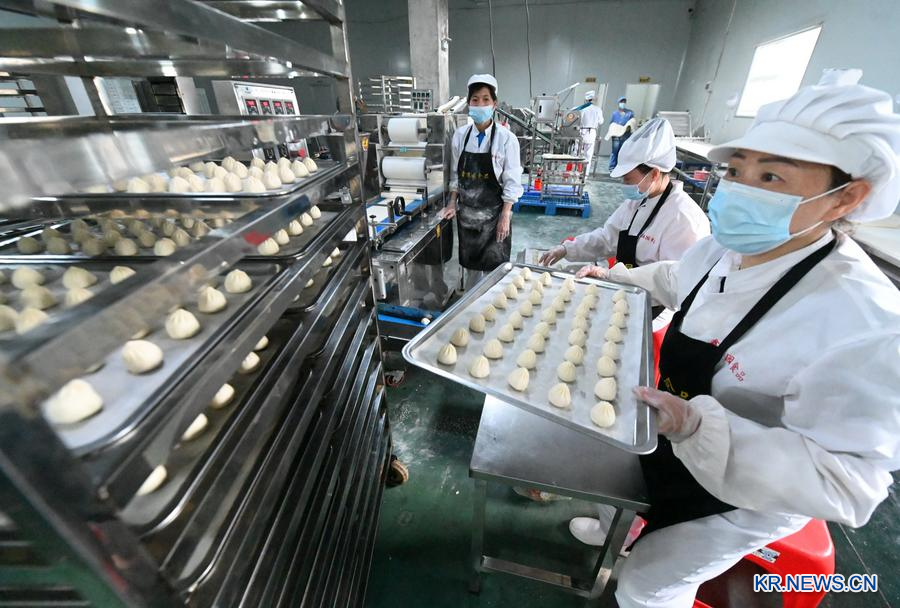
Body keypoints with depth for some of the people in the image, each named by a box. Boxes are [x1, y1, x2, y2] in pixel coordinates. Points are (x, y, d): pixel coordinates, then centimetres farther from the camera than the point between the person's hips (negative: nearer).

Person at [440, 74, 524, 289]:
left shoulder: (506, 138, -10)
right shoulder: (460, 135, 1)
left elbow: (511, 182, -9)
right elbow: (455, 174, 10)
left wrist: (505, 216, -13)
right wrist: (452, 203, 6)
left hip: (493, 212, -4)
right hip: (467, 211, 4)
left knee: (494, 267, 2)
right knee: (470, 263, 16)